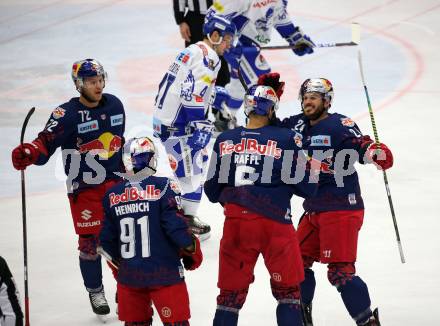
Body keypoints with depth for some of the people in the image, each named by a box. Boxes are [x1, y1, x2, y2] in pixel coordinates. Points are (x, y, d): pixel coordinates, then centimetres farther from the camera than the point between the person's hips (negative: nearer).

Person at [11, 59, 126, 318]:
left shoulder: (114, 105, 2)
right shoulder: (67, 114, -15)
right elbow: (46, 143, -21)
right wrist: (29, 153, -42)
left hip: (116, 183, 4)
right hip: (84, 188, -4)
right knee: (90, 242, 1)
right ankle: (95, 291, 21)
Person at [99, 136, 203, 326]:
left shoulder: (112, 195, 4)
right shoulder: (163, 187, -9)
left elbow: (107, 240, 9)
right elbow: (174, 225, -14)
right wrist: (192, 248, 3)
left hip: (129, 275, 4)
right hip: (164, 273, -4)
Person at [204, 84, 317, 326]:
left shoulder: (225, 140, 4)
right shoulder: (285, 140, -5)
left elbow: (212, 191, 11)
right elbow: (306, 188, -3)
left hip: (235, 224, 3)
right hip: (274, 224, -3)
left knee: (231, 291, 11)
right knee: (287, 289, 11)